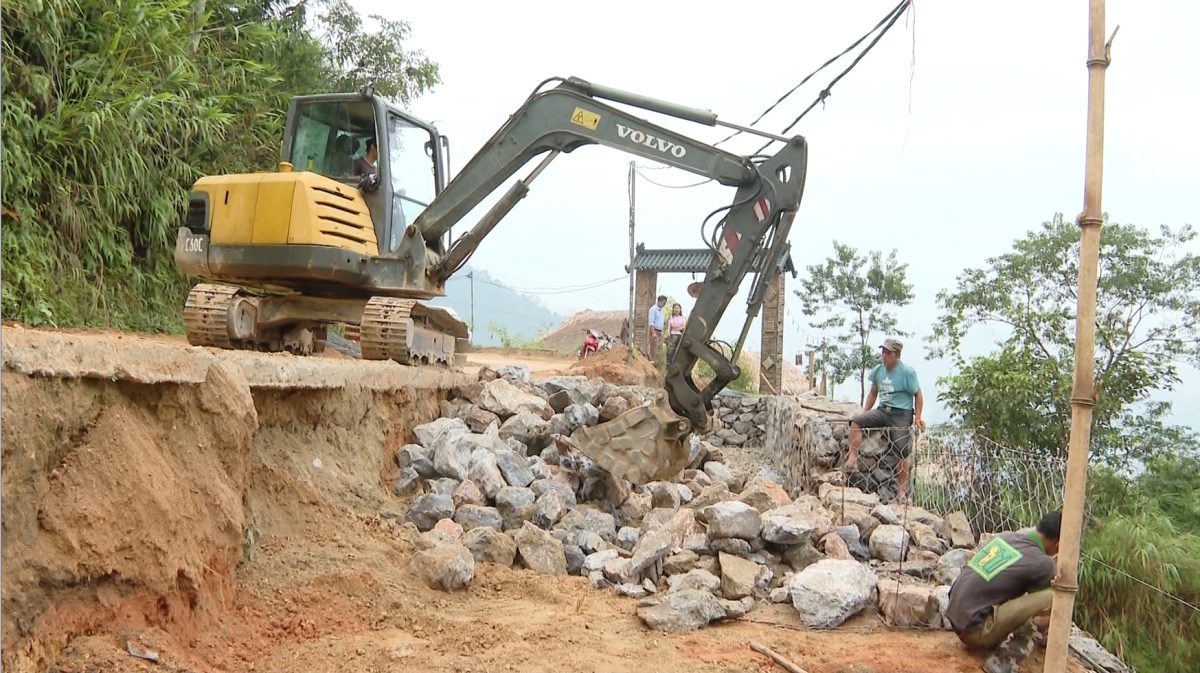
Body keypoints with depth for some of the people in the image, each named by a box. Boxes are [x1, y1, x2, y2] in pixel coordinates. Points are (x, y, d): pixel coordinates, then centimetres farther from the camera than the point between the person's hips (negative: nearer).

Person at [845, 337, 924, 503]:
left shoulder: (907, 372, -9)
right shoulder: (878, 370, 7)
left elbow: (918, 395, -2)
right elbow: (873, 392, 19)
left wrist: (917, 418, -10)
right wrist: (864, 413, 12)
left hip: (901, 414, -5)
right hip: (882, 410, 5)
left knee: (902, 452, -9)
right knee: (856, 421, -18)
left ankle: (901, 491, 1)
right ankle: (853, 458, -20)